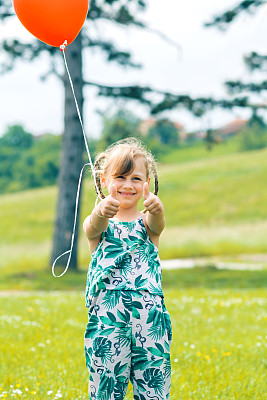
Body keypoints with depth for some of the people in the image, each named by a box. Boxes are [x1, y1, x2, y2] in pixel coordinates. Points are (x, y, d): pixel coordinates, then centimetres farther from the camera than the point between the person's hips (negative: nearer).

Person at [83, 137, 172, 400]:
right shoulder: (99, 223, 6)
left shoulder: (146, 222, 9)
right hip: (106, 318, -1)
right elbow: (93, 228, -18)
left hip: (149, 318, 1)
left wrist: (156, 209, -41)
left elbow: (156, 224, -15)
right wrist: (100, 212, -43)